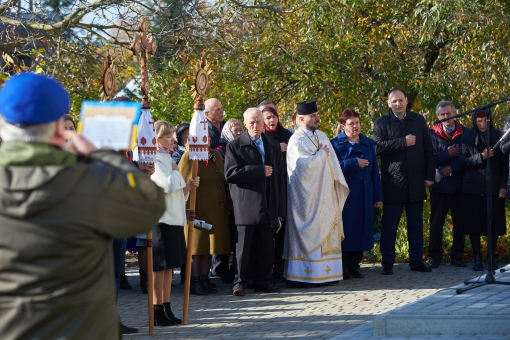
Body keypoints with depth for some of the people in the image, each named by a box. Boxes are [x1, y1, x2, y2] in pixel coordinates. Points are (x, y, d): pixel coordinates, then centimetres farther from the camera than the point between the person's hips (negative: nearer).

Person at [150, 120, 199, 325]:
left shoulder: (167, 158, 17)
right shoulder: (155, 160, -12)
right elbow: (168, 185, -23)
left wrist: (188, 185, 4)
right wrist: (175, 171, -6)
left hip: (174, 218, 9)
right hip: (161, 218, -9)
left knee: (169, 266, 10)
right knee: (160, 266, -5)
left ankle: (166, 309, 15)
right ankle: (158, 312, 0)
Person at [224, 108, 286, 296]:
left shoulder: (273, 146, 16)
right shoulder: (235, 146, 1)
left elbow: (279, 177, 16)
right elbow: (230, 173, -12)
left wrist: (280, 207, 10)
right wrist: (260, 171, -13)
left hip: (268, 206, 4)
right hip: (246, 205, -4)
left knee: (266, 247, 6)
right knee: (244, 246, -1)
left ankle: (263, 281, 14)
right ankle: (240, 282, 5)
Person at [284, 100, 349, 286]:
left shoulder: (321, 136, 13)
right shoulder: (296, 140, -10)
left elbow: (332, 161, 14)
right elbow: (303, 164, -24)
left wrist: (338, 183, 6)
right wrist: (321, 154, -10)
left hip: (324, 194, 7)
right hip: (306, 196, -7)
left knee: (326, 233, 5)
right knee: (306, 233, -5)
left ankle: (324, 272, 9)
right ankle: (298, 276, -2)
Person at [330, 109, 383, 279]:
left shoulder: (368, 143, 12)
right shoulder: (336, 144, -1)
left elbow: (374, 171, 11)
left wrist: (378, 195, 8)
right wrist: (355, 163, -18)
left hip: (364, 195, 4)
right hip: (344, 195, -4)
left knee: (361, 229, 4)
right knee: (345, 230, -3)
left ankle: (354, 265, 13)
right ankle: (343, 267, 3)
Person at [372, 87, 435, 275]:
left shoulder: (419, 120, 10)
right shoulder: (381, 123, 1)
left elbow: (428, 150, 10)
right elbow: (378, 147, -15)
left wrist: (429, 175, 4)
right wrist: (403, 142, -16)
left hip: (416, 182, 3)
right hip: (393, 182, -3)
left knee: (416, 224, 8)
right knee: (389, 225, 0)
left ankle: (416, 260, 16)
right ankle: (387, 263, 5)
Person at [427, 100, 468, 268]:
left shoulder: (465, 133, 1)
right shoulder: (432, 133, 0)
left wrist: (452, 168, -13)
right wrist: (447, 154, -12)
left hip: (459, 184, 1)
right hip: (439, 184, -1)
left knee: (460, 222, 5)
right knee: (436, 222, 2)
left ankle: (457, 256, 14)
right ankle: (434, 256, 8)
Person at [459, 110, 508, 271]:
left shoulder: (499, 136, 4)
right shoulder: (468, 137, 4)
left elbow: (505, 163, 3)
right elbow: (463, 162, -1)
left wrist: (503, 186, -5)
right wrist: (481, 156, -16)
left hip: (494, 188, 0)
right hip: (473, 188, 0)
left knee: (494, 223, 1)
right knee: (474, 224, 0)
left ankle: (492, 257, 14)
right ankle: (477, 257, 10)